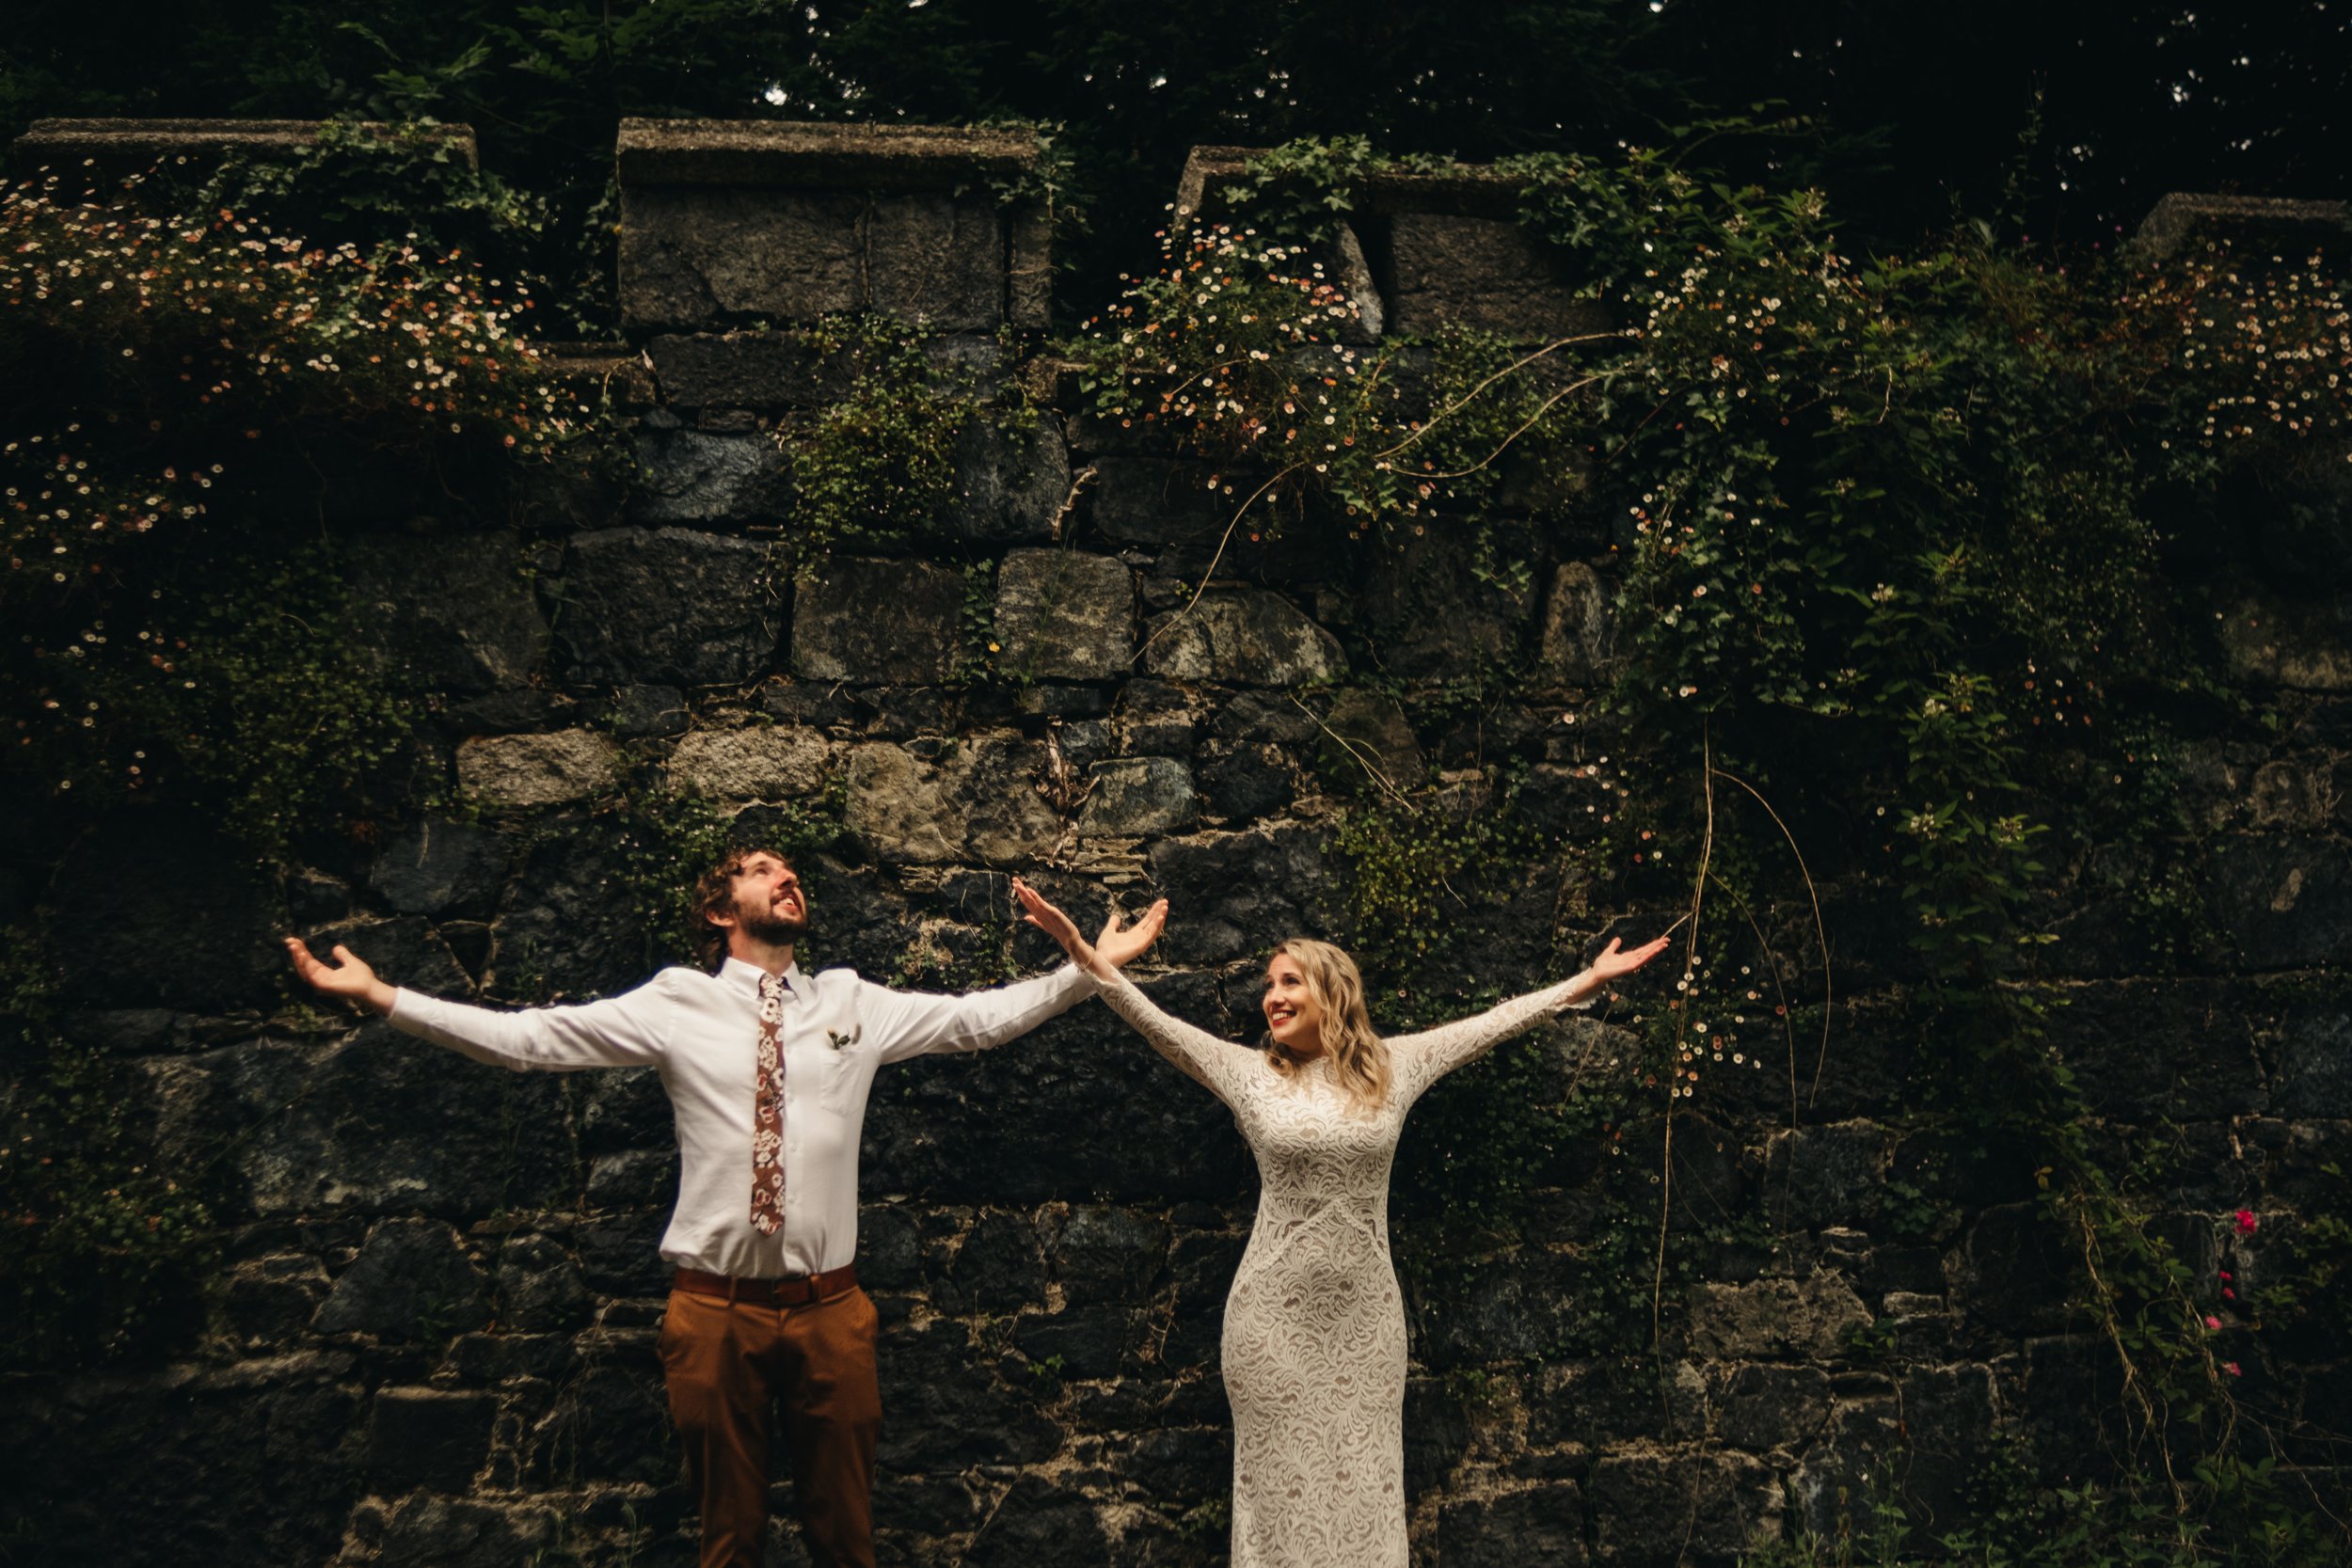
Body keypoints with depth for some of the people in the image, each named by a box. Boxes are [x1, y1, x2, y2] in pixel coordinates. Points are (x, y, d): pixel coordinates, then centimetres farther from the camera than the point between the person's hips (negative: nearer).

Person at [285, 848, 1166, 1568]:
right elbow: (527, 1037, -4)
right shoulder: (674, 1005, 0)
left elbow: (978, 1017, 9)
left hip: (829, 1307, 2)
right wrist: (380, 996, -10)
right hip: (717, 1309, -1)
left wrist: (1093, 969, 5)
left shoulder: (854, 1003, 7)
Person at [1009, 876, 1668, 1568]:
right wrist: (1082, 951, -20)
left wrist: (1590, 981, 4)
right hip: (1275, 1313, -1)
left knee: (1365, 1482, 9)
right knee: (1281, 1484, 7)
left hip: (1365, 1313, 1)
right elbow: (1152, 1021, -9)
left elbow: (1494, 1022, 4)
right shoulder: (1249, 1072, -2)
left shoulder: (1393, 1065, 2)